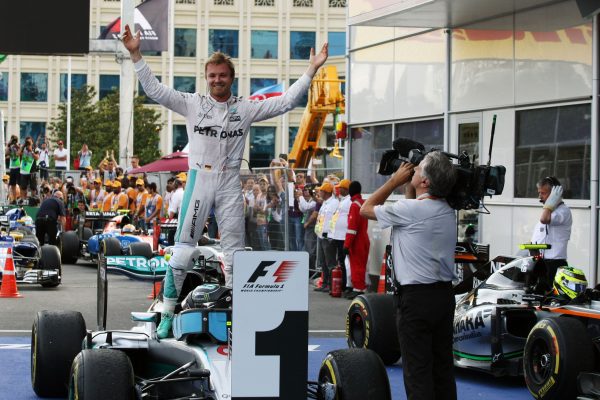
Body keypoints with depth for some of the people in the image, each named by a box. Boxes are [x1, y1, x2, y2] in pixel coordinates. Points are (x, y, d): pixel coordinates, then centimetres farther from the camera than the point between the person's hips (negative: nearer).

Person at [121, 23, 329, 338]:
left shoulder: (246, 108, 6)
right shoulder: (192, 103, 3)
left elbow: (286, 101, 3)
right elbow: (154, 89, -1)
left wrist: (311, 69, -2)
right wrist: (135, 54, -9)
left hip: (230, 184, 2)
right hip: (199, 180, -1)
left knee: (235, 250, 6)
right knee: (184, 247, -3)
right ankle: (168, 312, 3)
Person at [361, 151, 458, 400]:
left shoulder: (410, 209, -15)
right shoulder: (447, 212, 8)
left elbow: (366, 209, 0)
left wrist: (396, 180, 7)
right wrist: (408, 184, 22)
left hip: (415, 297, -7)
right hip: (444, 295, 8)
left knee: (417, 370, -3)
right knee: (443, 367, 12)